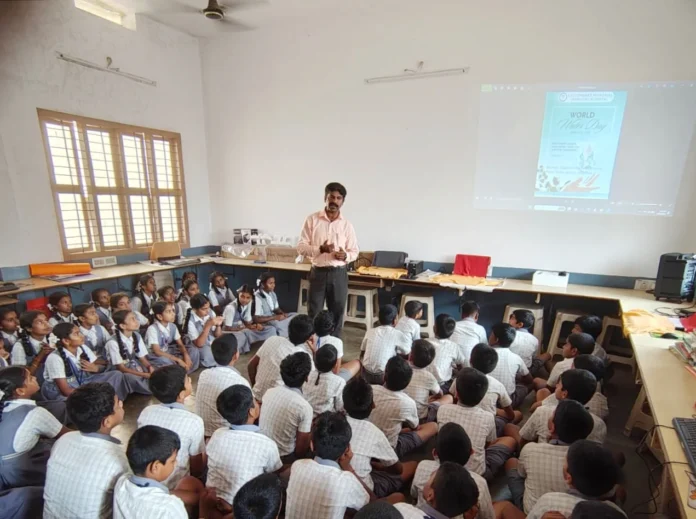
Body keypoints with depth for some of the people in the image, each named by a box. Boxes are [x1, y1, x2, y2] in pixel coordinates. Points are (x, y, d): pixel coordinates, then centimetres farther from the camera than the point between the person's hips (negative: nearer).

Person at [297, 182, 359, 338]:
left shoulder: (347, 224, 3)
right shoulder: (312, 219, -2)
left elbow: (355, 251, 7)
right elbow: (301, 247, -4)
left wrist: (346, 256, -16)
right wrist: (320, 249, -20)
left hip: (339, 274, 2)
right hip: (318, 272, -1)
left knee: (337, 313, 11)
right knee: (314, 313, 6)